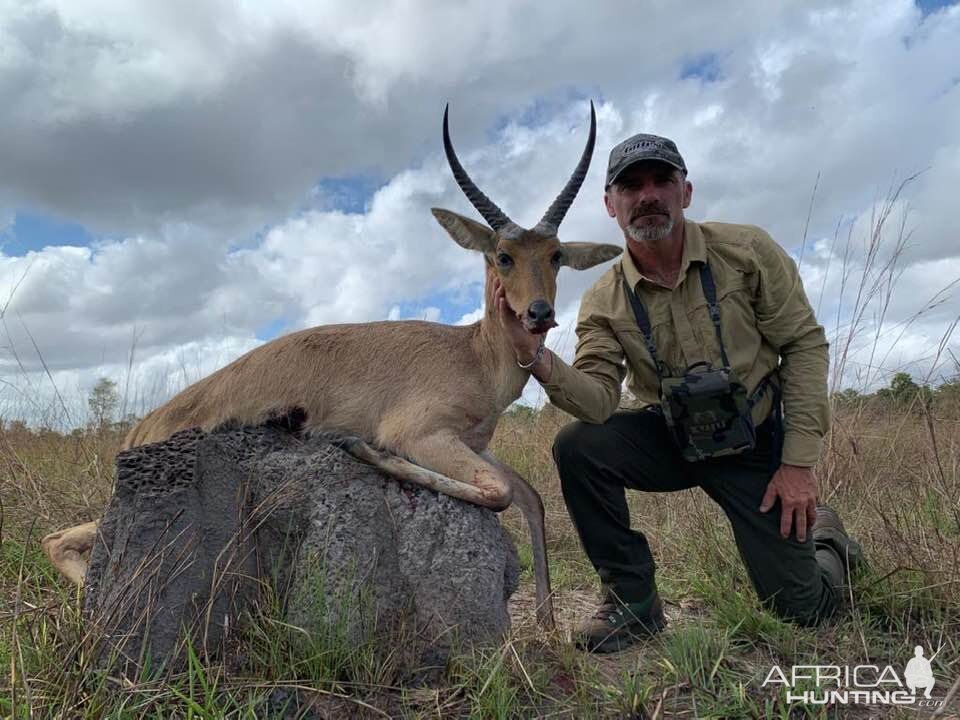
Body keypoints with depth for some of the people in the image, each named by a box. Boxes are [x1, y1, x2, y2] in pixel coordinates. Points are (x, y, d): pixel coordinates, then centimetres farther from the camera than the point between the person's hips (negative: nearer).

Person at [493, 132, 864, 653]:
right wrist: (533, 353, -39)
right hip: (671, 438, 2)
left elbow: (804, 343, -8)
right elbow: (599, 400, -20)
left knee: (803, 608, -3)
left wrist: (799, 462, -13)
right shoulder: (603, 303, -10)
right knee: (577, 447, -26)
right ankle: (634, 602, -7)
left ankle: (826, 539, 35)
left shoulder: (746, 250, -13)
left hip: (756, 440, -1)